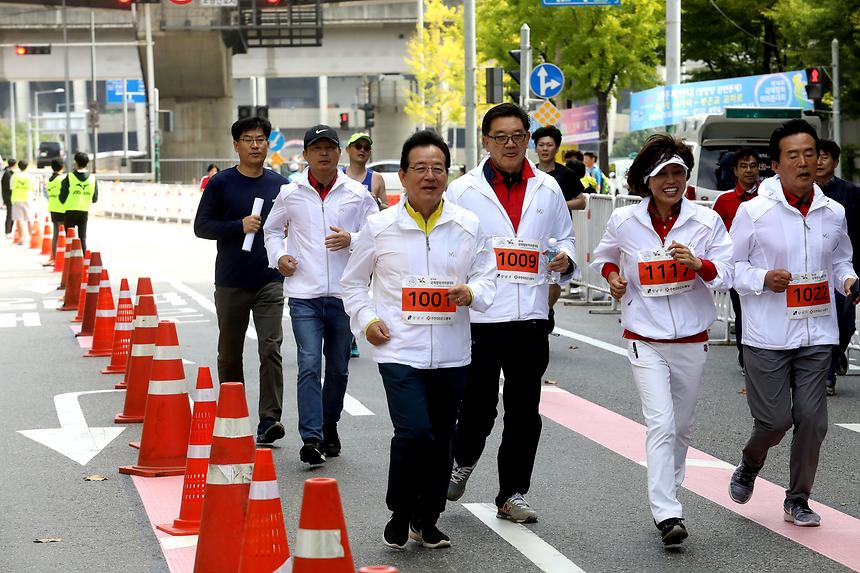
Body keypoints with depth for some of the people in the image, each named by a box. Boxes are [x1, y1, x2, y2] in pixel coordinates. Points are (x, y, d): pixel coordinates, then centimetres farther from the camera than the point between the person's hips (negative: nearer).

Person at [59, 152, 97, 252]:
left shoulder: (69, 177, -10)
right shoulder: (92, 178, -2)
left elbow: (62, 198, -7)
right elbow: (94, 199, 5)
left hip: (70, 212, -2)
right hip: (84, 212, 2)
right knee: (82, 238, 9)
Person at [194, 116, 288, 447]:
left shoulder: (280, 185, 7)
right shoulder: (221, 184, 1)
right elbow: (201, 227, -2)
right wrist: (239, 226, -15)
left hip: (270, 282, 0)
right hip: (231, 283, 0)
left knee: (271, 348, -13)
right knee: (230, 354, 10)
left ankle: (269, 420, -16)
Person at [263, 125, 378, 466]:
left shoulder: (358, 194, 4)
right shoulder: (290, 194, 5)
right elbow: (272, 229, 21)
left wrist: (352, 240, -13)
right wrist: (278, 256, 3)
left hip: (344, 295, 1)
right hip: (304, 295, -1)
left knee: (338, 367, 12)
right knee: (309, 364, -13)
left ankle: (329, 426, 31)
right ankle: (311, 438, -16)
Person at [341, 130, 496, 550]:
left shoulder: (468, 226, 3)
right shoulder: (380, 227, 0)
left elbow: (487, 279, 8)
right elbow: (353, 281, 11)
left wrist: (472, 293, -14)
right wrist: (366, 319, -4)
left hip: (451, 355, 3)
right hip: (400, 352, -3)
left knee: (441, 442, 10)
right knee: (414, 433, -17)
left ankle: (426, 520, 29)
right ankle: (400, 514, 6)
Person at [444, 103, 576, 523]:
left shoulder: (547, 190, 10)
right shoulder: (463, 191, 1)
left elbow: (564, 237, 18)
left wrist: (565, 259, -4)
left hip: (531, 319, 3)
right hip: (479, 318, -3)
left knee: (524, 413, 6)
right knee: (477, 409, 2)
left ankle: (512, 495, 16)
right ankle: (463, 462, 34)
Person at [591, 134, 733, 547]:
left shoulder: (706, 221, -4)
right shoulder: (624, 221, -4)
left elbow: (726, 276, -6)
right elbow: (603, 256, 16)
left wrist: (699, 264, -25)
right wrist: (611, 275, -5)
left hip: (692, 340, 2)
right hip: (645, 340, -2)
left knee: (682, 426, 14)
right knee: (660, 423, -15)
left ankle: (666, 494, 36)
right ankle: (667, 515, -19)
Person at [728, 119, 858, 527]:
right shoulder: (754, 211, -7)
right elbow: (731, 265, -1)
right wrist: (763, 279, -18)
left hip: (817, 336, 4)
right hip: (767, 337, -3)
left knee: (812, 420, 2)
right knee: (775, 420, -2)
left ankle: (797, 501, 18)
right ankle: (749, 466, 32)